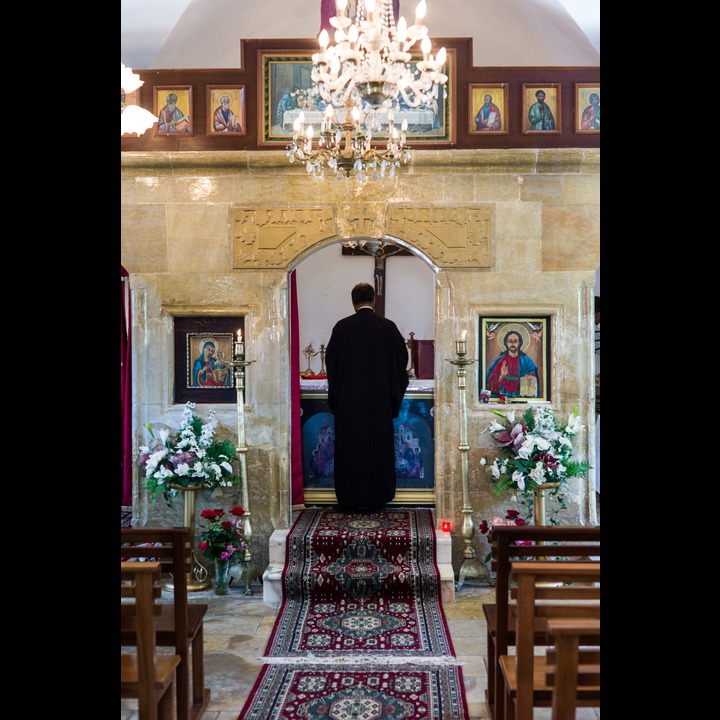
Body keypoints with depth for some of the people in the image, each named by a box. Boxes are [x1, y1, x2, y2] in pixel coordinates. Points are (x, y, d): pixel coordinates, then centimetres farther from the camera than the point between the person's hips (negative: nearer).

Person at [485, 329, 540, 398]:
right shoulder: (498, 361, 9)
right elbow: (491, 384, 1)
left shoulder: (527, 361, 8)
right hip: (503, 399, -2)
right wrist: (501, 376, -17)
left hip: (521, 399, 2)